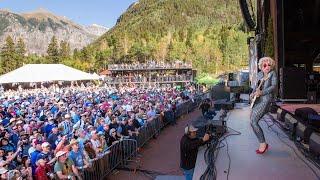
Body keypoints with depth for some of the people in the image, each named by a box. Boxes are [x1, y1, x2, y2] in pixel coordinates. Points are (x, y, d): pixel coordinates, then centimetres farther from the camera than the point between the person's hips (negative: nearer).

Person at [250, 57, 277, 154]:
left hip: (266, 99, -8)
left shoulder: (273, 74, -2)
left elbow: (273, 86, -13)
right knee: (252, 120, 10)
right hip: (257, 99, 8)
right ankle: (262, 143, 23)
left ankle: (263, 143, -3)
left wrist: (261, 92, -25)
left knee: (253, 121, -16)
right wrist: (253, 92, 2)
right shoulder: (259, 74, 13)